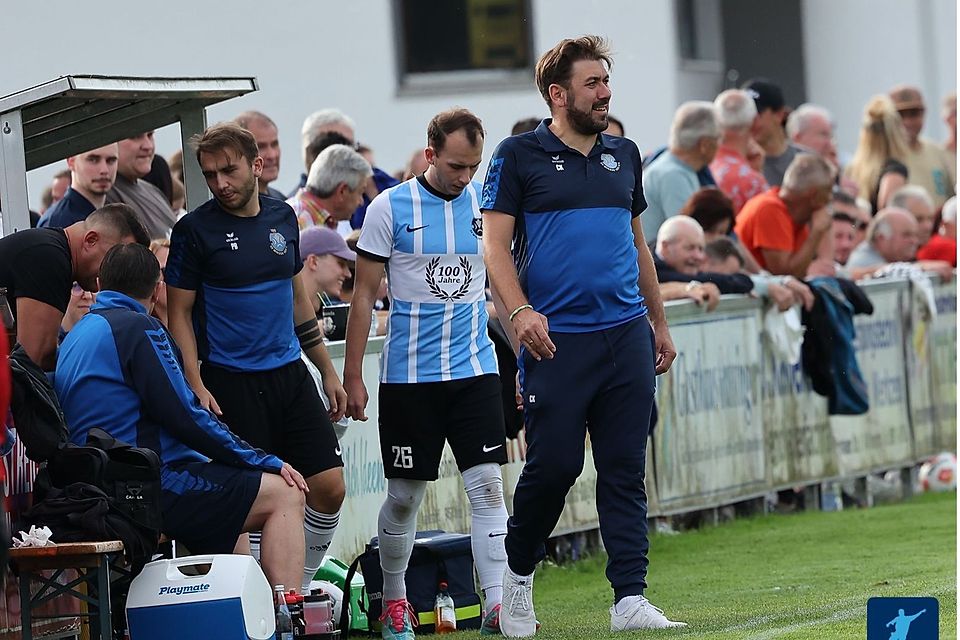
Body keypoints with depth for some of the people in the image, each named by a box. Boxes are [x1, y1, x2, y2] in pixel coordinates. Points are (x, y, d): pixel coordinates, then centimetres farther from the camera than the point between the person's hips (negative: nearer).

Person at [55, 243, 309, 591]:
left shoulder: (75, 337, 18)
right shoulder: (137, 327, -10)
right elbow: (184, 417, -15)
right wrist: (263, 461, -9)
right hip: (153, 485, -10)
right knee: (285, 494, -9)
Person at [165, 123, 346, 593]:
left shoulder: (282, 218, 9)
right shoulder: (195, 230, -6)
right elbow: (179, 312, -5)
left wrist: (328, 372, 19)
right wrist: (196, 387, -15)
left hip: (291, 374, 5)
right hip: (232, 382, -5)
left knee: (329, 488, 0)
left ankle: (298, 589, 15)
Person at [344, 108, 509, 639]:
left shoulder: (487, 205, 5)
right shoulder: (390, 208, -4)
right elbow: (364, 294, 0)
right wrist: (352, 376, -3)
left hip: (475, 370, 2)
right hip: (408, 374, -2)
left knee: (488, 486, -8)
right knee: (405, 495, 6)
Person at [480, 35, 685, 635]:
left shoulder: (624, 154, 15)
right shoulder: (519, 157, 0)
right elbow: (496, 245, -4)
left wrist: (659, 323, 22)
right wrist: (519, 311, -18)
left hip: (626, 335, 4)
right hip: (557, 339, -4)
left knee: (626, 471, 1)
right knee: (554, 464, -5)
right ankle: (518, 575, 18)